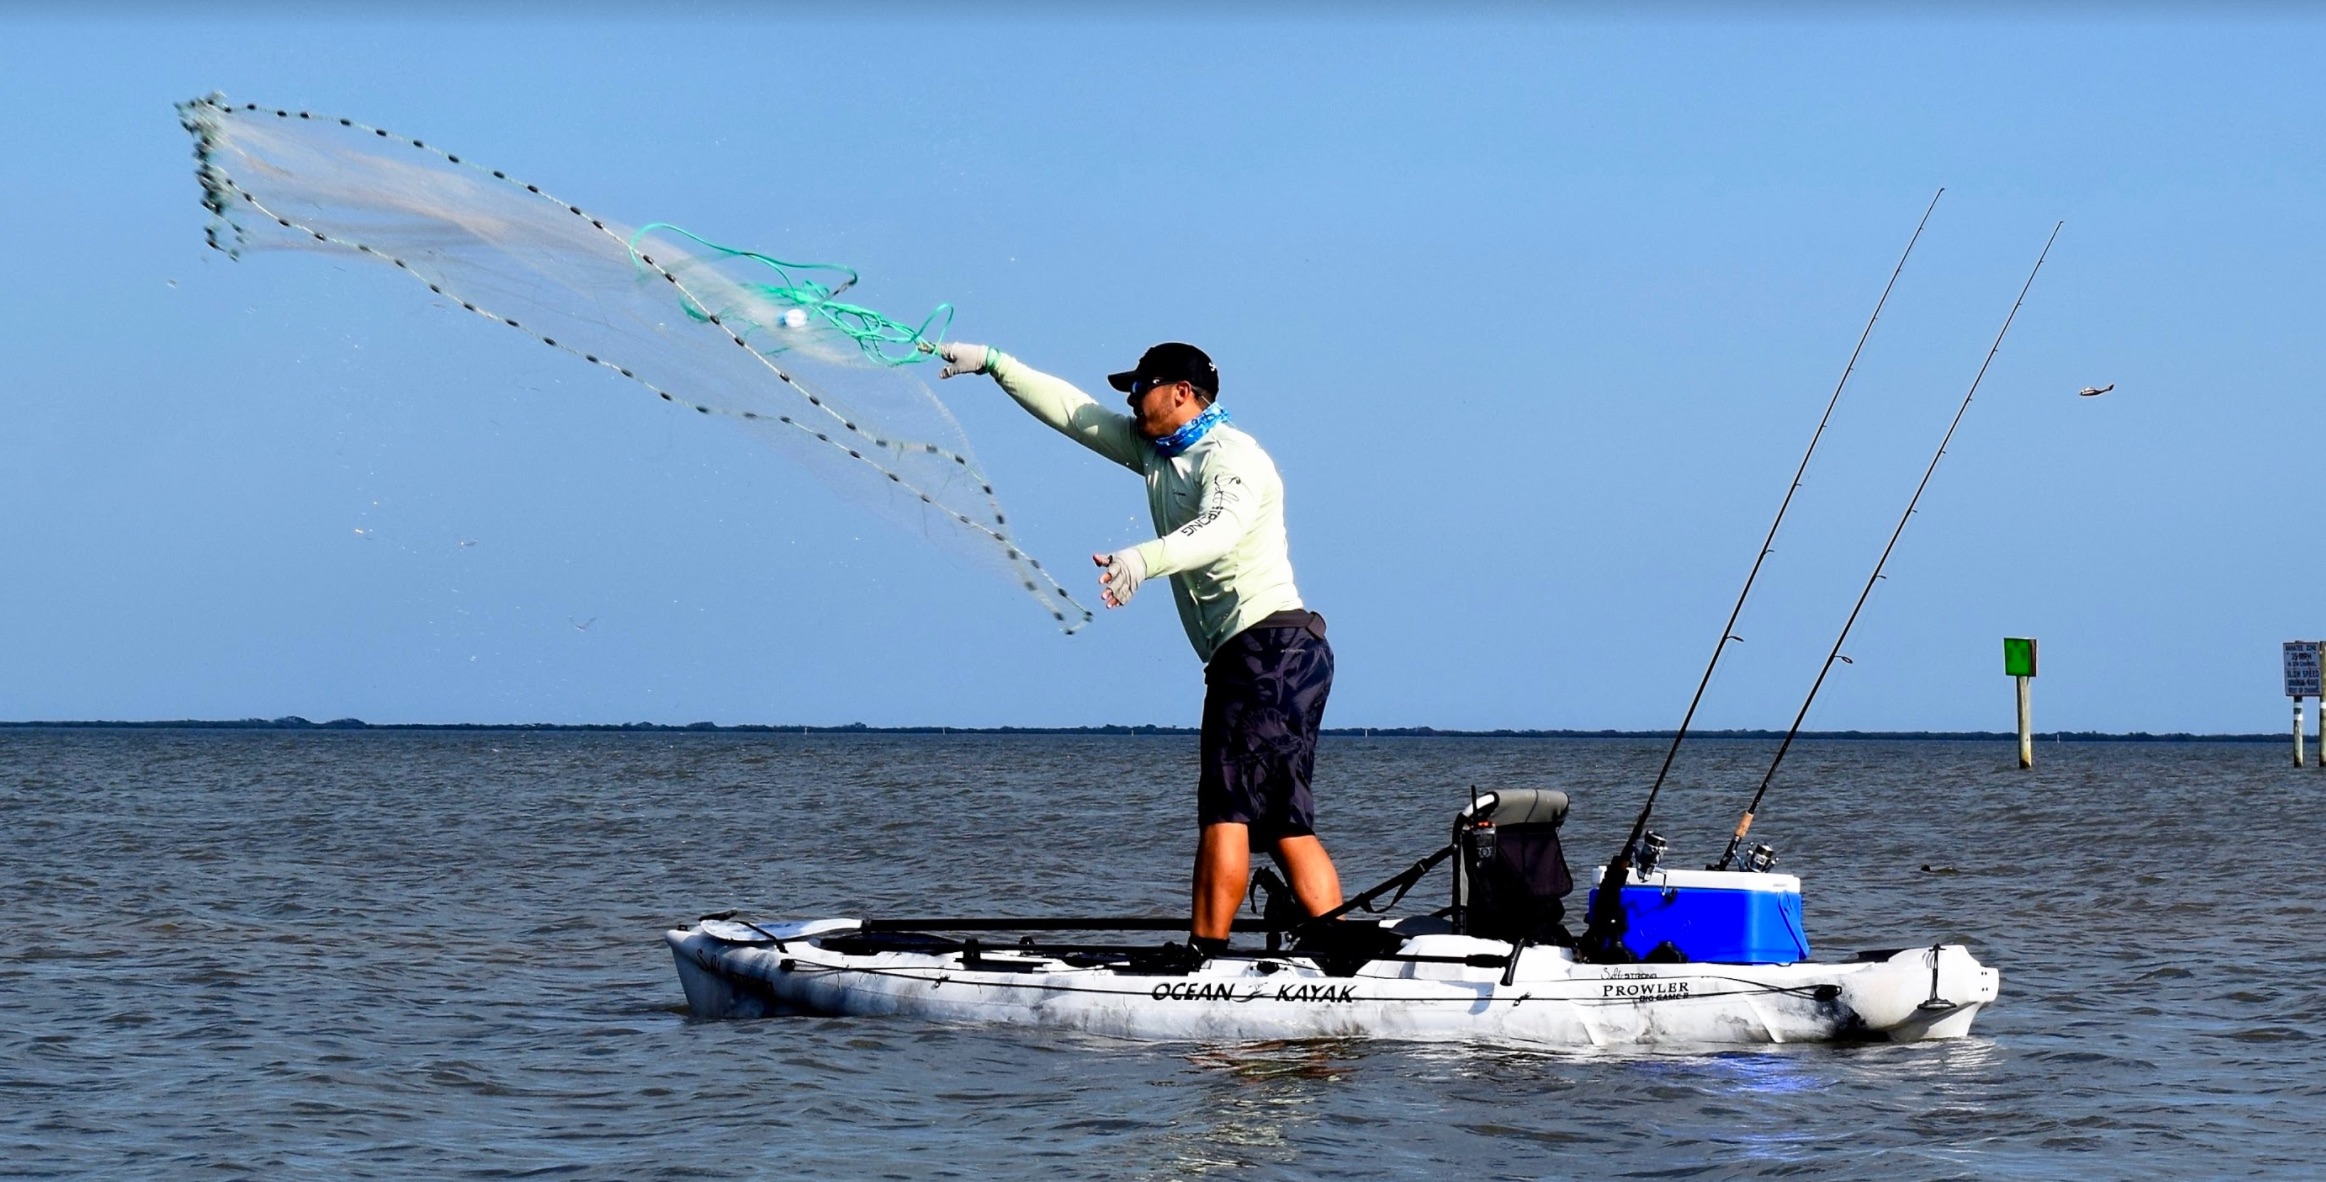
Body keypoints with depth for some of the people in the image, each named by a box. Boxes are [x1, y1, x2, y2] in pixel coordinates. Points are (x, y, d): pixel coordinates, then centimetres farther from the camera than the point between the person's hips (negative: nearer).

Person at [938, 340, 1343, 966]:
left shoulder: (1232, 457, -9)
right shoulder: (1155, 450, 19)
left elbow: (1219, 528, -30)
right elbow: (1072, 410, 27)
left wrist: (1143, 559, -47)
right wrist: (993, 363, 27)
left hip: (1274, 646, -10)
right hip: (1245, 656, 10)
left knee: (1226, 803, -16)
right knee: (1282, 819, 4)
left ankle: (1205, 954, -21)